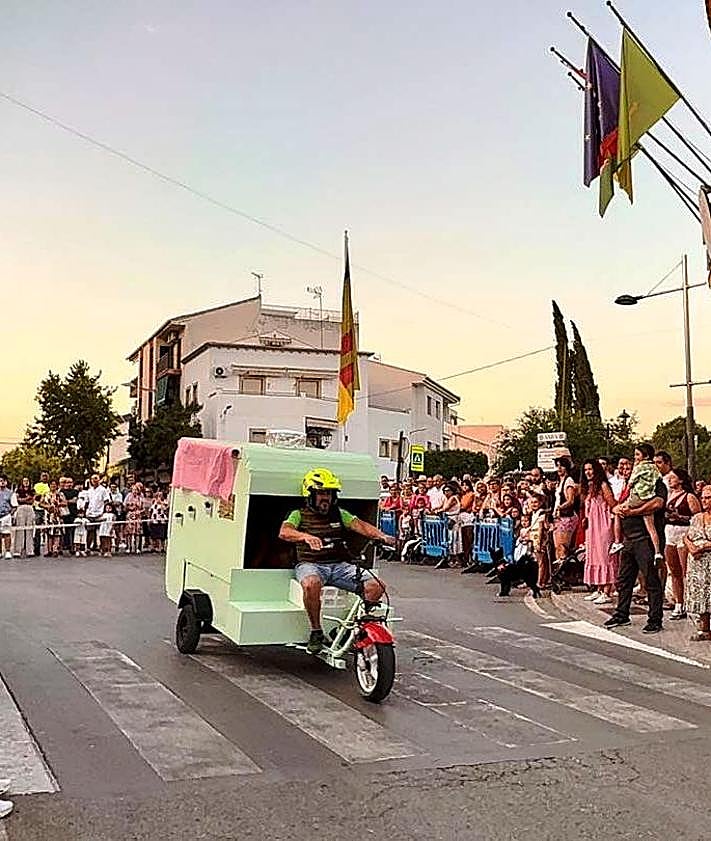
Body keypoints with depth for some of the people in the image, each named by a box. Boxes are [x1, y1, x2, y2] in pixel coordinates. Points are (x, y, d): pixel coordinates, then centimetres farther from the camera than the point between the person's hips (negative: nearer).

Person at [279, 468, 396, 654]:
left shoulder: (340, 514, 18)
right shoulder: (299, 515, 6)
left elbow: (360, 525, 1)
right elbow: (284, 532, -15)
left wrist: (381, 536, -20)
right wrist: (306, 536, -36)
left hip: (339, 565, 4)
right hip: (310, 564, -4)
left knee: (375, 586, -16)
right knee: (311, 584, -39)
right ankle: (316, 632, -20)